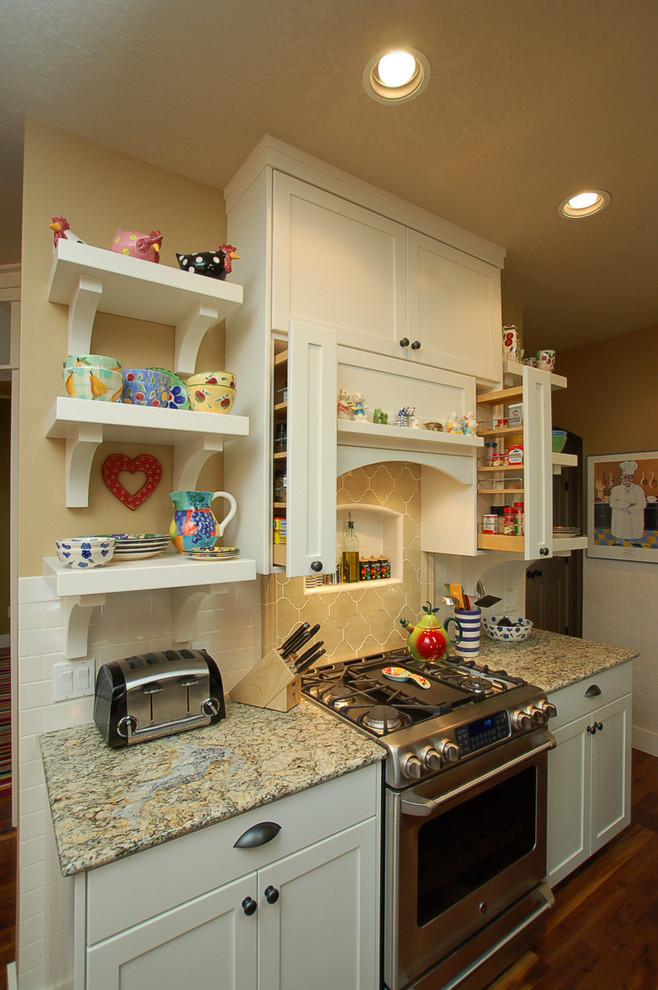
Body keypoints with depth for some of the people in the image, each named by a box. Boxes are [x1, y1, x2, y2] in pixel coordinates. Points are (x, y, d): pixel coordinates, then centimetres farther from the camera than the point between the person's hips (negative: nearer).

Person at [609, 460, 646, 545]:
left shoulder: (638, 489, 4)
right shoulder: (615, 490, 4)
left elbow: (642, 504, -6)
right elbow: (612, 503, -9)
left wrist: (628, 510, -17)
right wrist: (629, 504, -16)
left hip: (635, 522, 0)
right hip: (620, 522, 0)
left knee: (635, 541, 7)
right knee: (619, 542, 6)